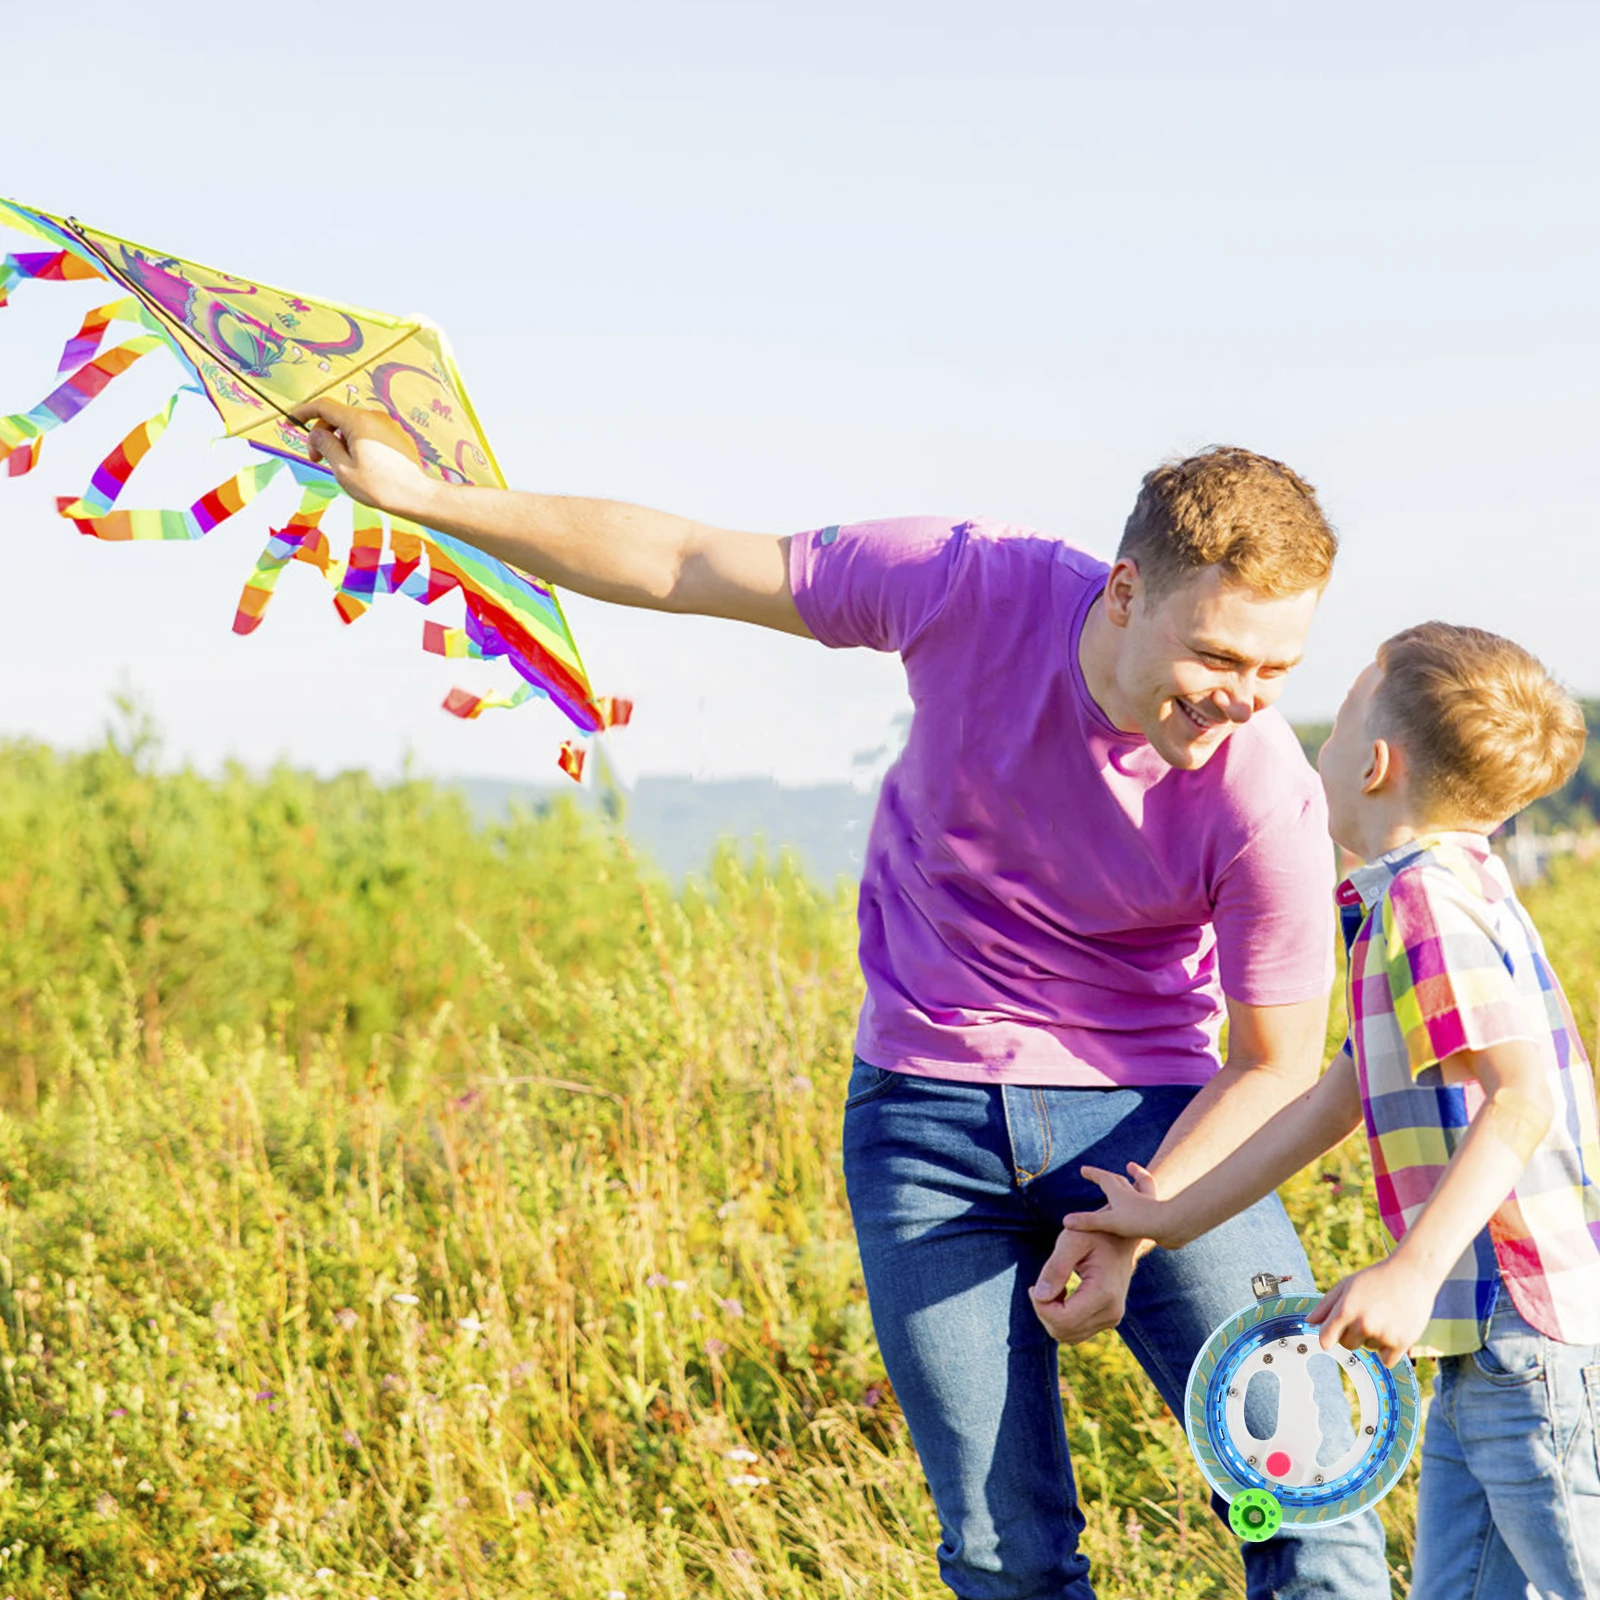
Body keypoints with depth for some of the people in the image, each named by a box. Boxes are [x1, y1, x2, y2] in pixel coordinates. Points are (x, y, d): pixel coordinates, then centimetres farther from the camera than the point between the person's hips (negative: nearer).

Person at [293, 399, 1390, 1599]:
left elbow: (1277, 1064, -7)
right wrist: (421, 496, -3)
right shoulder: (972, 587, -16)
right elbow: (683, 566, -5)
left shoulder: (1265, 804, -20)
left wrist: (1138, 1226, -20)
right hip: (927, 1107, 1)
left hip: (1147, 1111, -1)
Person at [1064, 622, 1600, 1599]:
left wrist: (1412, 1273, -30)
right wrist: (1177, 1217, 26)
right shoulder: (1448, 897, 18)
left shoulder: (1426, 901, -14)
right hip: (1486, 1348, 10)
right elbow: (1337, 1099, 23)